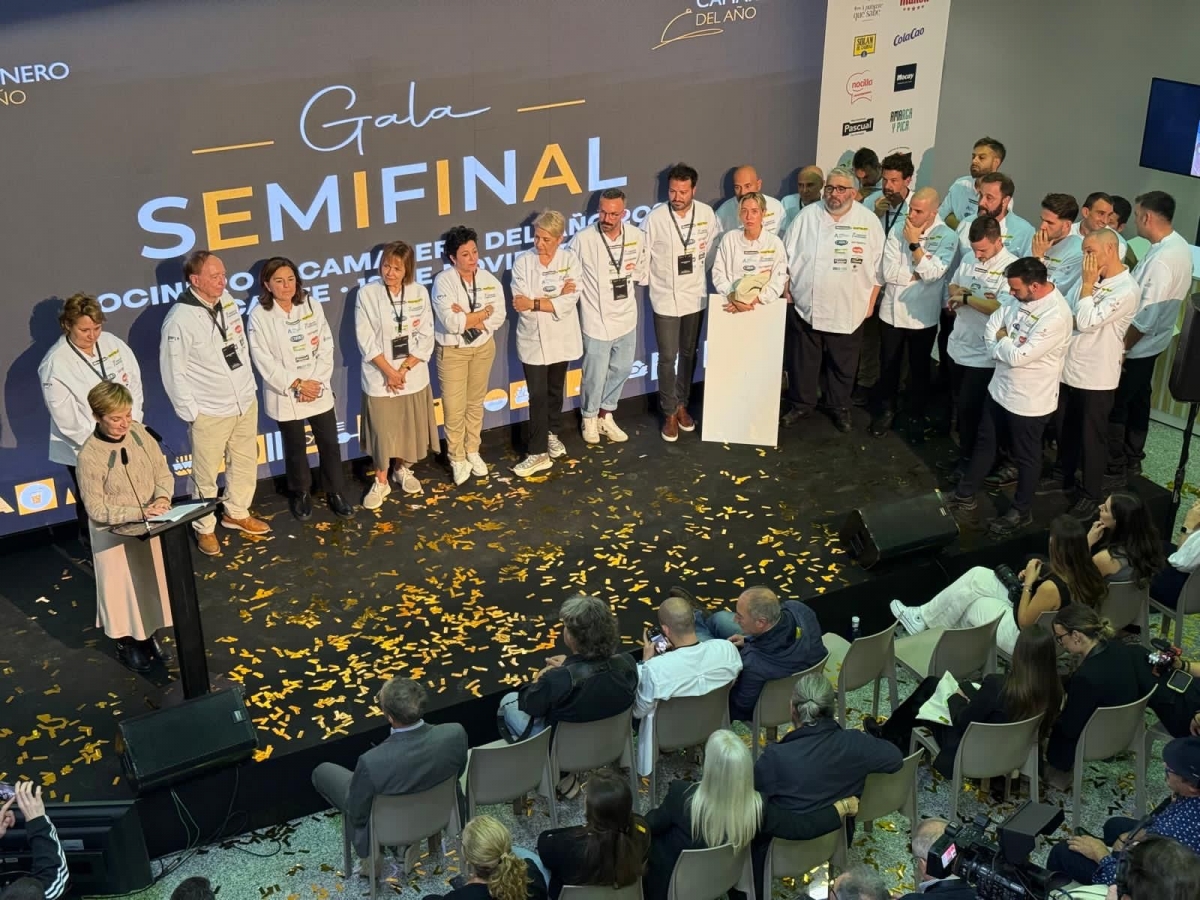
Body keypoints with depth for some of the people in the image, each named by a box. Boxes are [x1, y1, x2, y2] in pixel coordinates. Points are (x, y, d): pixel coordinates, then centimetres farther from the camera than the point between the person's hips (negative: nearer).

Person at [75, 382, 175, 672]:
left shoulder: (138, 432, -10)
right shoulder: (89, 456, -24)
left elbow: (163, 471, 0)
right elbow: (96, 509, -21)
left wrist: (162, 498, -20)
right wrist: (139, 512, -28)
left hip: (148, 527, 5)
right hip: (115, 534, -4)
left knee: (154, 580, 17)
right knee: (124, 589, 10)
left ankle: (153, 633, 40)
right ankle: (126, 642, 32)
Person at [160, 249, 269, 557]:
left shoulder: (228, 301, -1)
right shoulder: (180, 319, -21)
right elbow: (173, 372, -15)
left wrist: (249, 385, 15)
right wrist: (190, 413, -11)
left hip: (245, 402, 7)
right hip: (209, 413, -7)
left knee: (245, 463, 20)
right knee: (205, 475, 6)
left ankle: (237, 513, 40)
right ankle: (204, 528, 25)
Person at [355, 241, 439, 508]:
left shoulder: (419, 293, -3)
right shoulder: (367, 293, -10)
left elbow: (425, 338, -4)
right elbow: (366, 340, -10)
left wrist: (403, 370, -12)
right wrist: (389, 372, -14)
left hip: (413, 375, 2)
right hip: (380, 376, -2)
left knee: (411, 426, 14)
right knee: (381, 430, 5)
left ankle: (402, 469, 38)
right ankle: (381, 482, 21)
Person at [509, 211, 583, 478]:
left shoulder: (570, 260, -7)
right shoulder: (523, 261, -8)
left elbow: (569, 302, -17)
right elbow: (521, 303, -17)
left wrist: (535, 302, -21)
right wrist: (555, 295, -18)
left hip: (561, 337, 2)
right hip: (533, 339, -2)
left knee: (555, 389, 19)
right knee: (537, 395, -3)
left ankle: (552, 433, 41)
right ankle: (538, 453, 1)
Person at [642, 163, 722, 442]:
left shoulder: (706, 213, -7)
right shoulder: (655, 218, -15)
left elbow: (714, 247, 9)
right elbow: (642, 256, -6)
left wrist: (699, 272, 8)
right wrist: (650, 281, 0)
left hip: (695, 296, 3)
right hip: (666, 298, -3)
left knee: (689, 354, 14)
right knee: (668, 357, 1)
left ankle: (682, 405, 30)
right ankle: (669, 412, 14)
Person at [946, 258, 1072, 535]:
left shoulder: (1055, 316, -31)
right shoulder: (1022, 299, -4)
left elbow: (1018, 357, -30)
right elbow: (992, 325, 5)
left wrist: (1001, 341, -10)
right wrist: (1004, 347, -14)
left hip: (1029, 401, -8)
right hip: (1000, 388, 8)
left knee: (1026, 458, 12)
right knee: (985, 443, 22)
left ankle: (1021, 511, 31)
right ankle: (965, 494, 39)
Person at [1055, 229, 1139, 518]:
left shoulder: (1126, 290, -19)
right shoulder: (1091, 278, 5)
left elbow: (1086, 322, -24)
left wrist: (1088, 284, -17)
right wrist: (1076, 321, -11)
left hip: (1096, 376, -7)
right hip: (1068, 368, 7)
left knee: (1092, 437, 5)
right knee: (1065, 430, 21)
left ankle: (1090, 494, 19)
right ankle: (1064, 477, 40)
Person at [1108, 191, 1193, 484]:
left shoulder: (1160, 260, -31)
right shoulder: (1178, 243, 0)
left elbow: (1145, 318, -27)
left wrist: (1119, 349, -18)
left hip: (1136, 346, -10)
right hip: (1152, 343, 10)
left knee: (1114, 406, 4)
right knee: (1138, 401, 21)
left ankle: (1114, 469, 15)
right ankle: (1132, 460, 35)